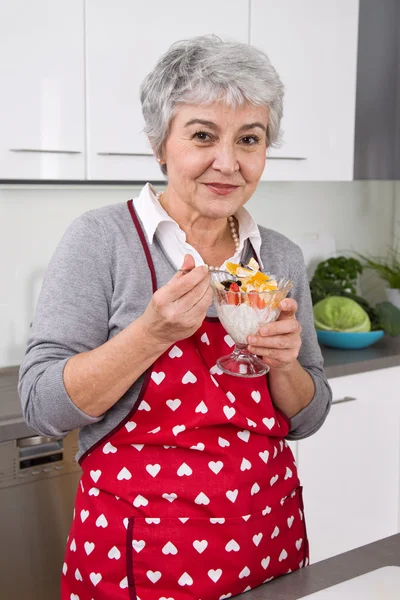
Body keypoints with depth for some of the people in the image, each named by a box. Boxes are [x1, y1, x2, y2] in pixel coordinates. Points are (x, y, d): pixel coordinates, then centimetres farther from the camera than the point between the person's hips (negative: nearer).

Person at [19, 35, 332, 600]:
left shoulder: (282, 257, 1)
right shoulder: (100, 239, -11)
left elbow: (305, 419, 6)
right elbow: (43, 406, -14)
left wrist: (284, 362, -14)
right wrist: (153, 333, -26)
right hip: (138, 554, -4)